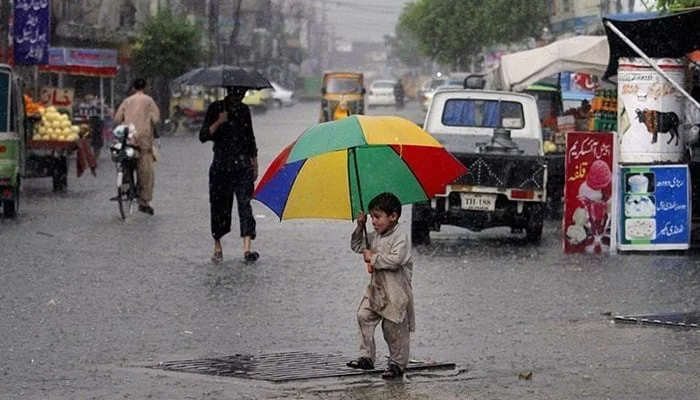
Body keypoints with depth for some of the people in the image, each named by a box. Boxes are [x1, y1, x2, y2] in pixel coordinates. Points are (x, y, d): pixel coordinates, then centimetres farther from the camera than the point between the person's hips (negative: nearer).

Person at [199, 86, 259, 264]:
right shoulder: (216, 108, 0)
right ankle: (217, 246, 19)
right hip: (221, 164, -2)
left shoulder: (244, 110, 11)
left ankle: (247, 249, -19)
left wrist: (254, 163, 18)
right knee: (219, 205, 3)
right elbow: (203, 136, -8)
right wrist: (218, 123, -22)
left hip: (242, 164, 2)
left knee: (245, 203, -11)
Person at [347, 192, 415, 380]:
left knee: (394, 329, -1)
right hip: (376, 288, 8)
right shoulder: (375, 236, 11)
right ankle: (366, 357, 1)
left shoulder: (400, 237, -15)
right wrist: (360, 227, 6)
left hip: (395, 291, -8)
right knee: (364, 316, -4)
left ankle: (397, 364, 11)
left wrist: (374, 258, -18)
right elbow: (357, 246, 21)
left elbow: (396, 260, -27)